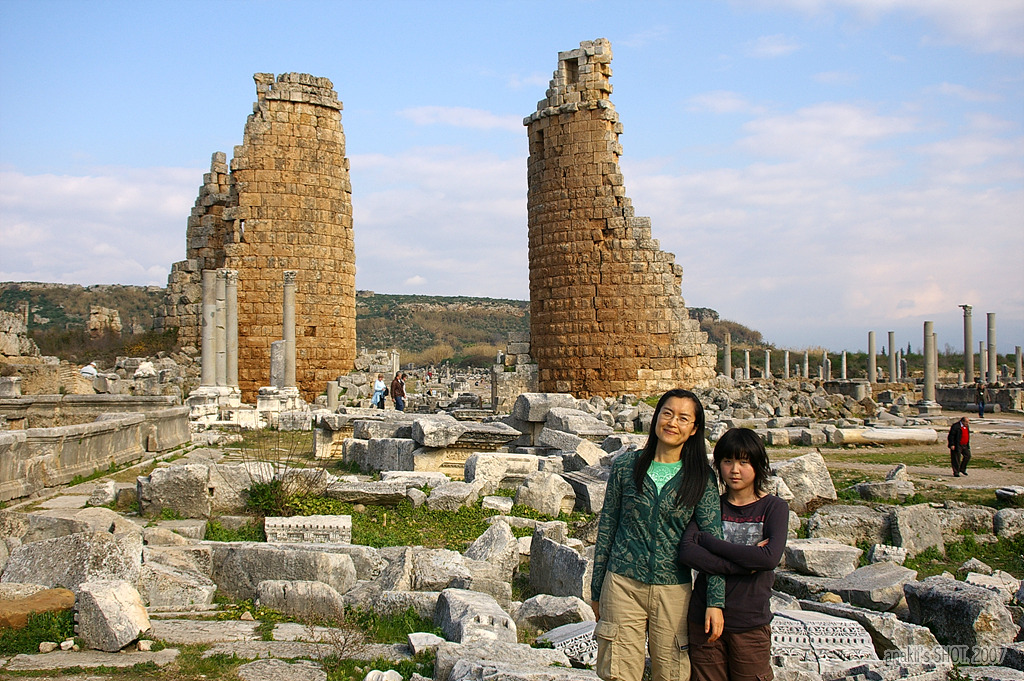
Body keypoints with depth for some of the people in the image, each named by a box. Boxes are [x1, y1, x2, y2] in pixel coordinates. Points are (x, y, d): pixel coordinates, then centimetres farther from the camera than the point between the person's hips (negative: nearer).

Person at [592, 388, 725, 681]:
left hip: (673, 590, 0)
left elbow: (713, 539, -4)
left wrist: (715, 601, -12)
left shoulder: (701, 478, -1)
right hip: (623, 585, 0)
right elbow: (606, 529, 6)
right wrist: (596, 590, 8)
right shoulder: (626, 466, 0)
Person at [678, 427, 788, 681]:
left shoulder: (774, 508, -1)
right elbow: (687, 553, -12)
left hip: (751, 624, -2)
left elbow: (770, 557, -19)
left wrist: (707, 540, -13)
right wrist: (746, 561, -19)